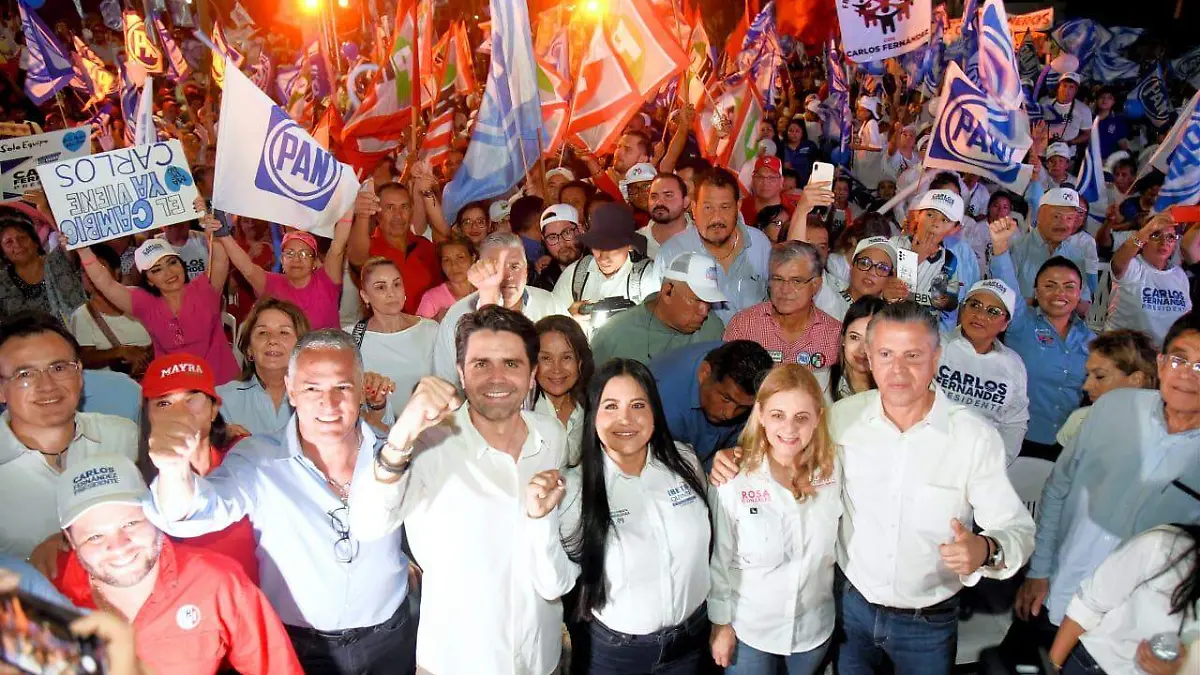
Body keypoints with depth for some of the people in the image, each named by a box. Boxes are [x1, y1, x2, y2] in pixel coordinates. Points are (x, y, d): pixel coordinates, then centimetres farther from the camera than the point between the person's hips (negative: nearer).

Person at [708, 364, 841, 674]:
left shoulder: (831, 470, -13)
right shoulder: (733, 478, -22)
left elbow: (836, 544, 2)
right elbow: (718, 559, -12)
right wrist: (721, 624, -5)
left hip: (815, 628, 3)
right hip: (748, 630, -3)